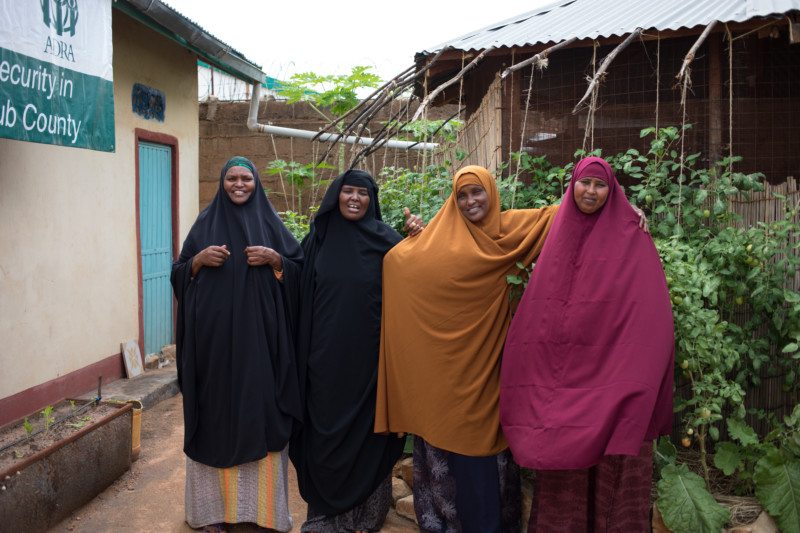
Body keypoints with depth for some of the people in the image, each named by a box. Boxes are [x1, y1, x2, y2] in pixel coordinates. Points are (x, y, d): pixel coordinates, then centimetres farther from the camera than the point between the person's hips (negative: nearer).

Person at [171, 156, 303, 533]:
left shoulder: (270, 222, 7)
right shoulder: (205, 222, 9)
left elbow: (299, 268, 7)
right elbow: (180, 274, 10)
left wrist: (275, 259, -11)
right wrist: (199, 259, -9)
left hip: (258, 335, 0)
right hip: (214, 335, 1)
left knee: (259, 410, 0)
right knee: (218, 409, 3)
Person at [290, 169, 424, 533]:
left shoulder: (384, 238, -1)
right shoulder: (318, 238, 5)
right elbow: (301, 294, 11)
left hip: (367, 353, -2)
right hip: (325, 352, 2)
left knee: (365, 426, 9)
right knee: (326, 424, 10)